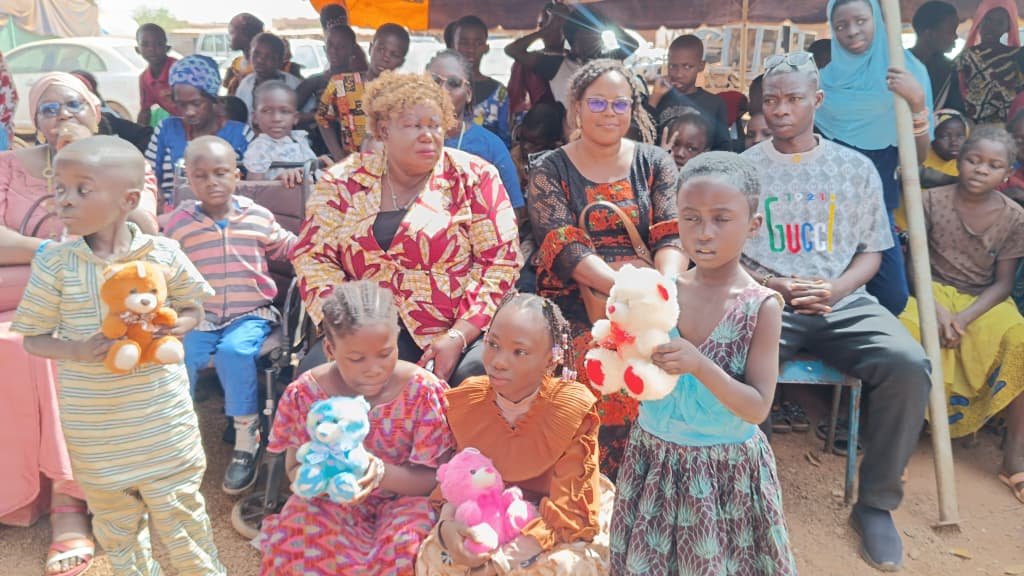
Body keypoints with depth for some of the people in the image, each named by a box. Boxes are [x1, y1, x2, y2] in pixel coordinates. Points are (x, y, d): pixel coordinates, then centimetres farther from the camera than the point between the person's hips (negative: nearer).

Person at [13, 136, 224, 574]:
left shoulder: (164, 254, -11)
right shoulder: (53, 264, -10)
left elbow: (193, 309, 5)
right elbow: (33, 339, -2)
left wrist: (174, 326, -17)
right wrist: (77, 350, -21)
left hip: (163, 419, -1)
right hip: (94, 426, 2)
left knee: (179, 509, 11)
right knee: (115, 522, 20)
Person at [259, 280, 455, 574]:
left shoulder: (423, 391, -16)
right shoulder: (305, 393, -10)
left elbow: (436, 478, -12)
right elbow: (295, 469, 0)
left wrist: (382, 473, -32)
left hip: (402, 501, -2)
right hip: (331, 503, 2)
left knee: (407, 547, -34)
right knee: (293, 545, -28)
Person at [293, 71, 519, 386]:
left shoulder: (474, 177, 3)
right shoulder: (344, 182, 8)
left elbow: (500, 262, -2)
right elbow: (313, 257, 4)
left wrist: (458, 336, -13)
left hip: (460, 332, -1)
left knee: (478, 372, -31)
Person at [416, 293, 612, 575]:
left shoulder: (573, 409, -25)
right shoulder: (464, 401, -13)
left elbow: (570, 511, -21)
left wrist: (504, 552, -31)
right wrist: (446, 526, -26)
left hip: (555, 530, -2)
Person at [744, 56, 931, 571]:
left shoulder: (855, 167, 12)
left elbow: (872, 251, 11)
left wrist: (837, 288, -10)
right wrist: (778, 287, -12)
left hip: (844, 301, 2)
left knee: (909, 366, -26)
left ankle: (875, 502, -5)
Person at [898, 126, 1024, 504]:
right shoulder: (933, 201, -5)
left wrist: (964, 317, -19)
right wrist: (936, 310, -18)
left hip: (985, 301, 1)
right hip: (933, 291, -1)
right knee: (905, 332, -35)